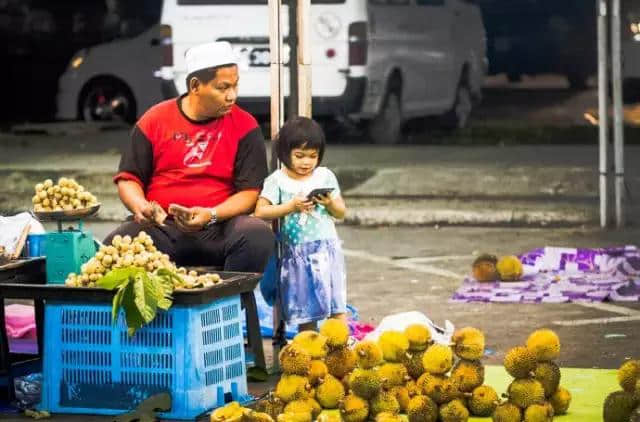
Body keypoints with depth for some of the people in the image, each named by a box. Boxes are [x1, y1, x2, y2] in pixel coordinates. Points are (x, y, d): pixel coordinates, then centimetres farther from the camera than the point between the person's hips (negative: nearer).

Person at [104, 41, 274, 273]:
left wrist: (211, 215, -15)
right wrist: (140, 206, -10)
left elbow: (249, 192, 3)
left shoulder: (245, 127, 8)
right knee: (114, 245, -31)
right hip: (161, 228, 0)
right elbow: (128, 179, 13)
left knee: (258, 236, -33)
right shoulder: (154, 121, 10)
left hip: (219, 230, 0)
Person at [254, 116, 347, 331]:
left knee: (336, 303, -1)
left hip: (326, 247, 2)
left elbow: (341, 212, 11)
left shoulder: (325, 176, 6)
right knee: (305, 307, 2)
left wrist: (330, 203, -11)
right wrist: (290, 206, -17)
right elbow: (260, 212, -9)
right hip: (296, 253, -2)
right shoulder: (277, 180, -1)